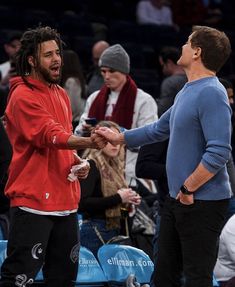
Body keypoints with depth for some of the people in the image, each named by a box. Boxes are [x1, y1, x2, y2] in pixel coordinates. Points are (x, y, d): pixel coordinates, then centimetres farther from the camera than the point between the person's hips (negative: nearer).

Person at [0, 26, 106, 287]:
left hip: (65, 203, 9)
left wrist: (78, 163, 7)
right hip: (32, 202, -8)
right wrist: (91, 142, -38)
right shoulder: (23, 96, -11)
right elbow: (51, 136, -23)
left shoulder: (61, 94, 17)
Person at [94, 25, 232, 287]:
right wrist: (117, 138, 26)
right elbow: (159, 129, 27)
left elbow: (219, 152, -25)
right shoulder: (186, 92, 13)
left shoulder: (211, 93, -18)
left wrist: (188, 189, -19)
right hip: (176, 200, 10)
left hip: (202, 203, -10)